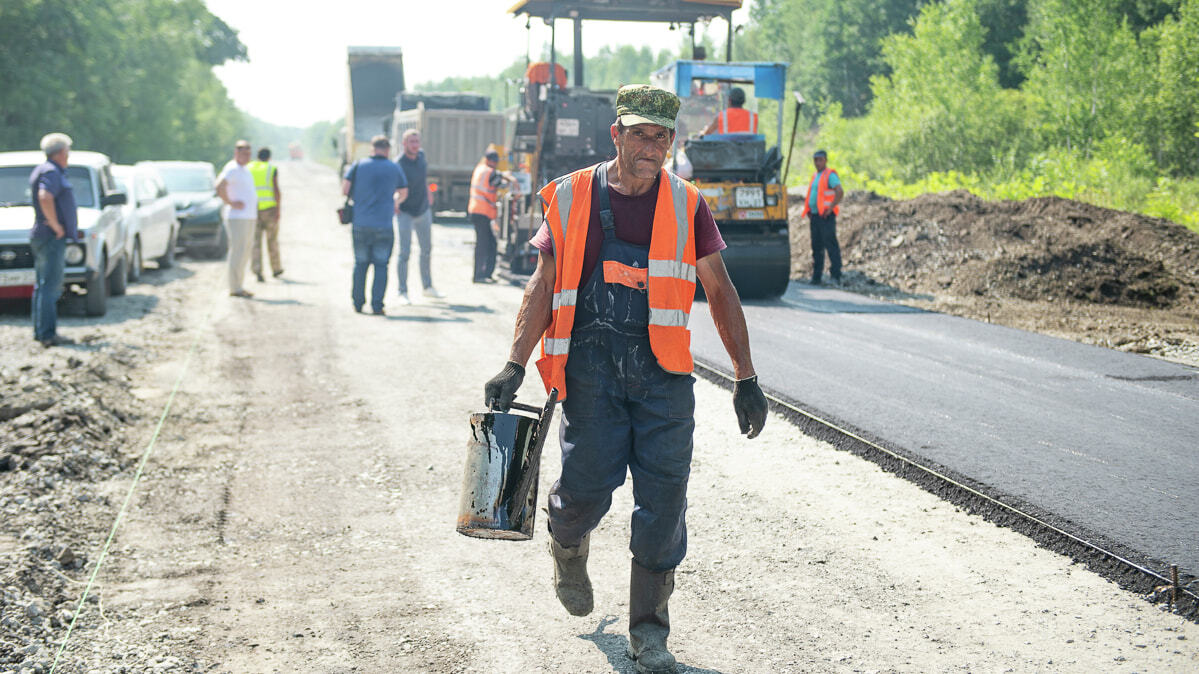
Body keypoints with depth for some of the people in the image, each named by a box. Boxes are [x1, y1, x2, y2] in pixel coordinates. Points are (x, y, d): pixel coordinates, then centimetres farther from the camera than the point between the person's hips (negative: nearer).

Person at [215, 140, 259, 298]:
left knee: (244, 253, 11)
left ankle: (238, 286, 16)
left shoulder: (245, 170, 18)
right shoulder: (232, 169, -12)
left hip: (249, 218, 10)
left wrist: (254, 214, 23)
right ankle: (235, 288, -7)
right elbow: (219, 186, -26)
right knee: (238, 252, -9)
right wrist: (231, 203, -18)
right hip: (237, 218, -10)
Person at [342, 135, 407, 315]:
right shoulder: (394, 168, 4)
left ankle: (357, 302, 17)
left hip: (360, 224, 2)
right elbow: (403, 193, 18)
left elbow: (344, 188, -3)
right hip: (384, 225, -1)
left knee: (360, 263, 14)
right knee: (381, 265, 3)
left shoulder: (358, 165, 4)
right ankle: (377, 305, -3)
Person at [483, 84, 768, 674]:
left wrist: (745, 378, 7)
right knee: (587, 486, -5)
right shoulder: (571, 198, 4)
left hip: (662, 367, 1)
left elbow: (720, 292, 10)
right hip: (590, 364, -1)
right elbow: (545, 286, 6)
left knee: (663, 497, -2)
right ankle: (568, 547, 33)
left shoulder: (686, 206, 5)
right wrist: (515, 365, -2)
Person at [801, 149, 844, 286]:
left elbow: (840, 192, -19)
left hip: (826, 217, -8)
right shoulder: (815, 176, 20)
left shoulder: (830, 175, -6)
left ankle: (836, 276, -15)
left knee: (831, 246, -11)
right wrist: (809, 212, 17)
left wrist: (831, 208, -20)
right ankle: (816, 278, 13)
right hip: (815, 217, 8)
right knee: (816, 248, 9)